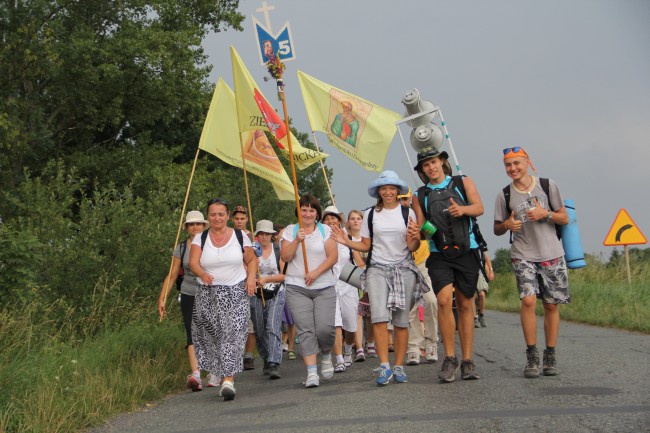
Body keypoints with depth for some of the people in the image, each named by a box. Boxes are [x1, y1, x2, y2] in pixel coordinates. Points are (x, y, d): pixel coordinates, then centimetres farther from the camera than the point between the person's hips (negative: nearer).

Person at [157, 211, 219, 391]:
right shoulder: (181, 248, 5)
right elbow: (172, 275, 7)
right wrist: (162, 298, 2)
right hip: (189, 296, 0)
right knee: (192, 333, -14)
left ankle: (214, 372, 21)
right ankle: (195, 374, -26)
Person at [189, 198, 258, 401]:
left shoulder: (240, 237, 6)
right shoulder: (200, 239, 5)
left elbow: (251, 260, 15)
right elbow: (193, 262, -9)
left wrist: (251, 277, -4)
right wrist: (202, 273, -30)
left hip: (236, 293, -1)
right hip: (208, 295, 1)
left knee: (232, 336, -13)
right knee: (212, 337, 1)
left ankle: (229, 379, -18)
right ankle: (221, 374, 18)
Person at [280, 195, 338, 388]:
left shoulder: (325, 230, 6)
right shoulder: (290, 231, 9)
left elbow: (333, 256, -1)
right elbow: (285, 257, 1)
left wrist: (316, 272, -12)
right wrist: (297, 240, -13)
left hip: (324, 287, 0)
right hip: (297, 287, 0)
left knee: (325, 328, -9)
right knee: (305, 330, -8)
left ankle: (326, 356, 23)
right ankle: (312, 372, -8)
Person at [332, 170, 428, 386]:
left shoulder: (407, 212, 5)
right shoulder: (370, 214, 9)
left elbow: (413, 247, 4)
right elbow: (366, 245, 12)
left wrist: (414, 238, -18)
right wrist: (347, 242, -4)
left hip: (404, 269, 0)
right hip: (377, 269, 0)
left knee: (401, 321, 0)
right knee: (379, 316, -17)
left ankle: (399, 367, 8)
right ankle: (384, 366, -15)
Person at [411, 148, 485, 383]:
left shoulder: (463, 183, 10)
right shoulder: (420, 196, 13)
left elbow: (479, 208, -3)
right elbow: (421, 229, 11)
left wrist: (462, 209, -24)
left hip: (466, 251, 0)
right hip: (439, 255, 0)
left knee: (465, 305, 3)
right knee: (444, 301, -18)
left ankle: (467, 360, 9)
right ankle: (450, 358, -8)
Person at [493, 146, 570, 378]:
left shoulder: (548, 185, 0)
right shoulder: (504, 195, 2)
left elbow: (564, 219, 6)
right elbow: (497, 230, 10)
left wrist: (545, 214, -13)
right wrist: (507, 224, -12)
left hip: (551, 254, 1)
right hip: (523, 256, 0)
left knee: (551, 305, 4)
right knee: (528, 300, -17)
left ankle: (550, 357, 15)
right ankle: (532, 357, -9)